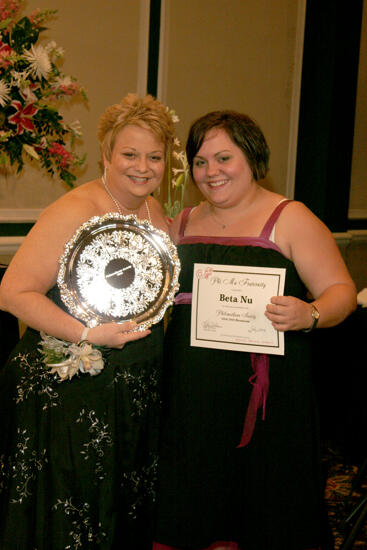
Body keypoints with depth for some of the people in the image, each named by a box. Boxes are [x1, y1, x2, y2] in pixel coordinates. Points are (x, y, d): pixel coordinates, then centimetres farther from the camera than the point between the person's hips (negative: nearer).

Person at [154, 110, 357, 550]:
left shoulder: (290, 219, -2)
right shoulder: (185, 222, 13)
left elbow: (341, 291, -7)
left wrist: (310, 315, -26)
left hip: (264, 394, -4)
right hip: (191, 394, 5)